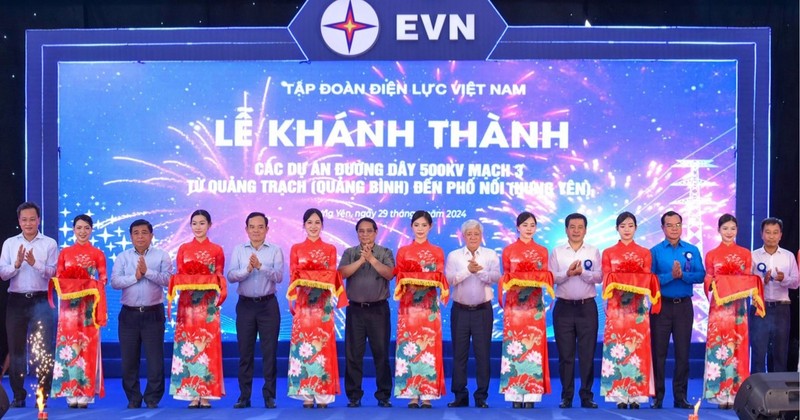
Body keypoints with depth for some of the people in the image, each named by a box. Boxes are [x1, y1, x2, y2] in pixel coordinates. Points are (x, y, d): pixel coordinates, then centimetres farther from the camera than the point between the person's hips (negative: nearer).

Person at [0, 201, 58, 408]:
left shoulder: (50, 243, 3)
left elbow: (53, 273, -6)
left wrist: (35, 263, -21)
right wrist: (17, 264, -16)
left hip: (41, 301, -3)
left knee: (43, 350, -4)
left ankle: (43, 395, 3)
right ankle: (18, 396, 18)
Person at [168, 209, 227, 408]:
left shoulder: (216, 250, 8)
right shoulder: (183, 249, 11)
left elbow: (220, 277, 6)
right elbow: (178, 276, 9)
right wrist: (187, 282, -11)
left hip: (208, 303, -1)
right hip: (187, 302, 1)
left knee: (208, 344, -4)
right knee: (187, 344, -3)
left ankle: (206, 394, 1)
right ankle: (193, 394, 2)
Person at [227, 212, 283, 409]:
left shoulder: (275, 251, 2)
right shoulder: (238, 250, 5)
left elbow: (279, 276, -12)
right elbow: (230, 276, -5)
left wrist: (260, 266, -25)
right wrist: (247, 269, -22)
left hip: (268, 305, -1)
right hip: (245, 305, 1)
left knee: (269, 352, 1)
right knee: (245, 352, 6)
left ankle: (269, 395, 9)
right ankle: (244, 396, 13)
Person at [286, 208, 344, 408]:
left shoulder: (330, 249, 11)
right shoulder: (296, 248, 11)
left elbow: (332, 275, 4)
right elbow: (294, 275, 5)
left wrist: (322, 282, -16)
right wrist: (304, 281, -14)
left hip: (323, 303, 0)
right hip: (303, 302, 0)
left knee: (323, 344, -4)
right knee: (303, 344, -4)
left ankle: (323, 394, 0)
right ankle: (306, 394, 0)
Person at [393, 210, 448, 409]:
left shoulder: (437, 252, 12)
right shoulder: (403, 251, 12)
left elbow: (440, 278, 4)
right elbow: (400, 278, 6)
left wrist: (427, 282, -16)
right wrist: (409, 283, -15)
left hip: (429, 305, 0)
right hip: (408, 305, 0)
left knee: (429, 345, -4)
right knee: (409, 345, -5)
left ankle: (427, 394, -1)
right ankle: (412, 394, -2)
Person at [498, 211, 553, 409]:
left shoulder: (542, 251, 11)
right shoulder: (508, 251, 8)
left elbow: (546, 276, 7)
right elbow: (505, 277, 9)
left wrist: (542, 280, -13)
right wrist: (510, 283, -10)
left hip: (534, 304, 1)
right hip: (514, 303, -1)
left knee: (534, 344, -3)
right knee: (514, 344, -5)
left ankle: (531, 394, 0)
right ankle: (515, 394, -1)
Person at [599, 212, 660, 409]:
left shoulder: (645, 253, 12)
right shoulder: (608, 253, 11)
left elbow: (646, 279, 6)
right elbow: (606, 280, 5)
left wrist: (637, 286, -14)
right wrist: (618, 285, -15)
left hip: (638, 307, 1)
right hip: (616, 307, 0)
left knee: (638, 348, -4)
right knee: (617, 348, -5)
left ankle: (636, 395, 0)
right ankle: (619, 396, -3)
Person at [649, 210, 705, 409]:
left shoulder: (692, 250, 7)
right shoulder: (655, 251, 1)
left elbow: (701, 275, -3)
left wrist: (683, 275, -18)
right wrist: (671, 275, -20)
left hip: (684, 305, 2)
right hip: (662, 305, -1)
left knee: (682, 351, 4)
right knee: (659, 351, 2)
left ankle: (680, 396, 11)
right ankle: (657, 396, 9)